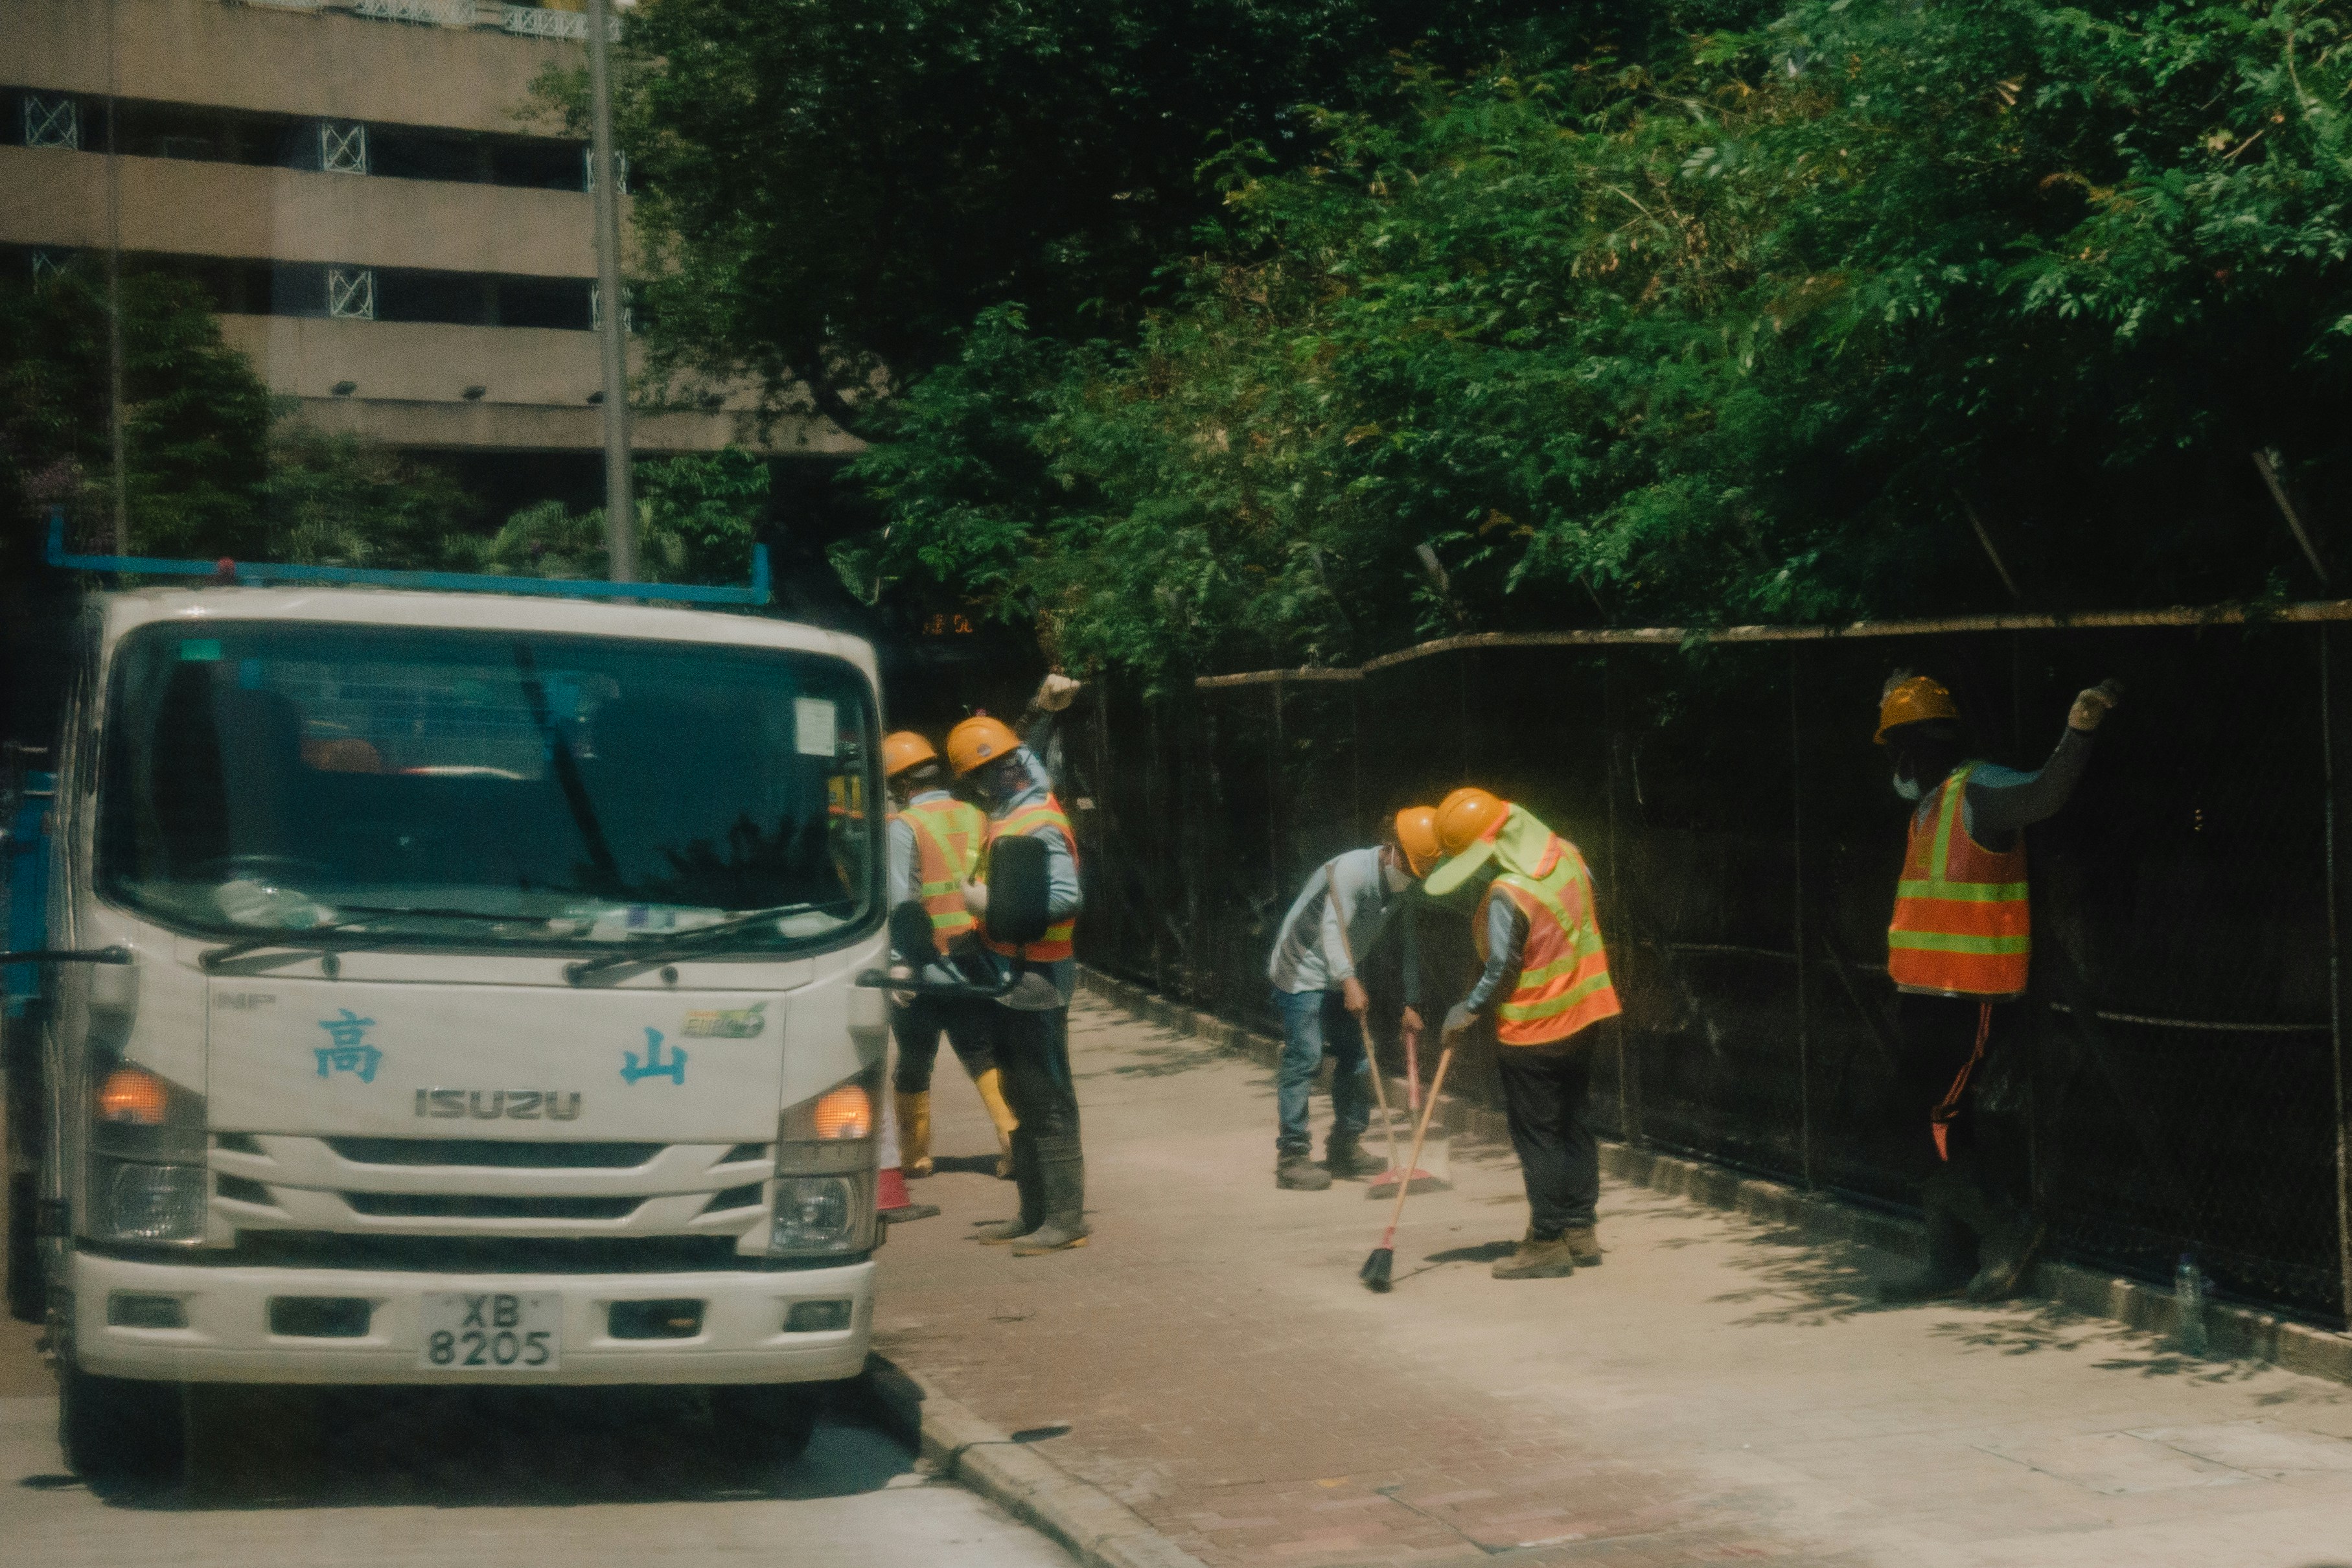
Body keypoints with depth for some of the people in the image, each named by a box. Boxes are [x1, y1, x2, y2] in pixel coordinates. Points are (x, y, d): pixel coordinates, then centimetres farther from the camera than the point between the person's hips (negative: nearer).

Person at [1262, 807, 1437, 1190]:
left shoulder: (1403, 885, 1)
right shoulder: (1350, 870, -26)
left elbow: (1406, 942, 7)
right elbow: (1332, 928, -38)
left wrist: (1412, 1004, 4)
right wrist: (1350, 982, -50)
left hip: (1340, 978, 9)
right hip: (1301, 973, -8)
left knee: (1357, 1058, 8)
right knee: (1303, 1058, -14)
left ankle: (1344, 1148, 20)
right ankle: (1292, 1156, -11)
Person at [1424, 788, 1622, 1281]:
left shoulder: (1506, 894, -25)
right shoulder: (1567, 855, -1)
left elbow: (1502, 970, -19)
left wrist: (1469, 1010, -6)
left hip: (1531, 1032, -8)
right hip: (1582, 1016, 8)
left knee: (1537, 1137, 2)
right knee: (1576, 1125, 16)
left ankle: (1547, 1243, 7)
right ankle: (1580, 1230, 22)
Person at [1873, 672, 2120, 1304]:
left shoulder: (1978, 791, -14)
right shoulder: (1930, 800, 15)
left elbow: (2042, 794, -33)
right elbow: (1904, 780, 40)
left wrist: (2076, 735, -50)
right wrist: (1899, 696, 50)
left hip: (1967, 999, -10)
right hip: (1928, 993, 10)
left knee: (1936, 1122, -8)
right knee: (1934, 1124, 12)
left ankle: (2006, 1229, 5)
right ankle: (1950, 1262, 18)